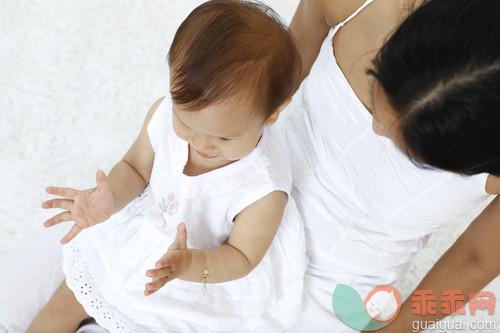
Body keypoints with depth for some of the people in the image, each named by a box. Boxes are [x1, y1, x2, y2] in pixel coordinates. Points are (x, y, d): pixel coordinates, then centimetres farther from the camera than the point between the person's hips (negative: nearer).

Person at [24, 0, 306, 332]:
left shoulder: (264, 190, -35)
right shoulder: (166, 115, -23)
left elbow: (241, 258, -24)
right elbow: (136, 169, -7)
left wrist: (188, 265, -45)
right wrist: (110, 198, -30)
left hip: (213, 268, -4)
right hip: (141, 235, 5)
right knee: (67, 300, 15)